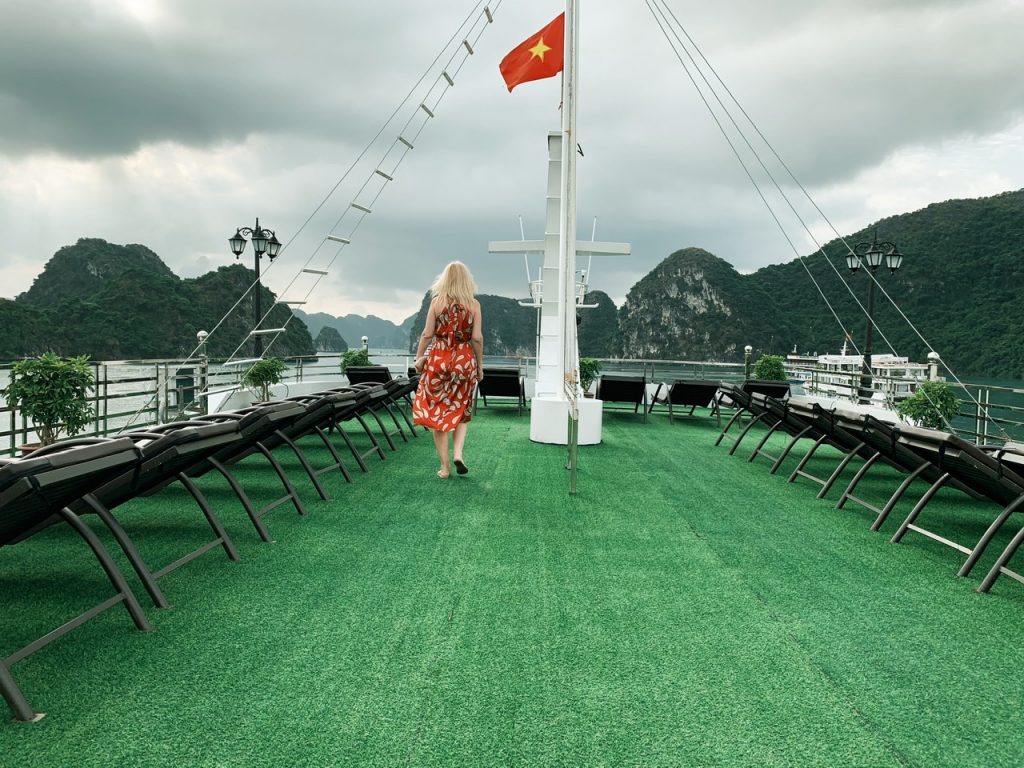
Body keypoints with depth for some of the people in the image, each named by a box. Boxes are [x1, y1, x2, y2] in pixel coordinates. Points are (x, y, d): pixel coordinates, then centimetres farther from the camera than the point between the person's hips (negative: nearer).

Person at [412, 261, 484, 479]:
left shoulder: (437, 301, -2)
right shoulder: (474, 304, 0)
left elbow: (427, 334, -4)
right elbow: (477, 338, -3)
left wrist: (419, 358, 7)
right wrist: (479, 365, 7)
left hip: (438, 359, -1)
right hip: (464, 360, 1)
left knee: (436, 412, 7)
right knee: (461, 411, 18)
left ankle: (445, 466, 8)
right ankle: (458, 453, -2)